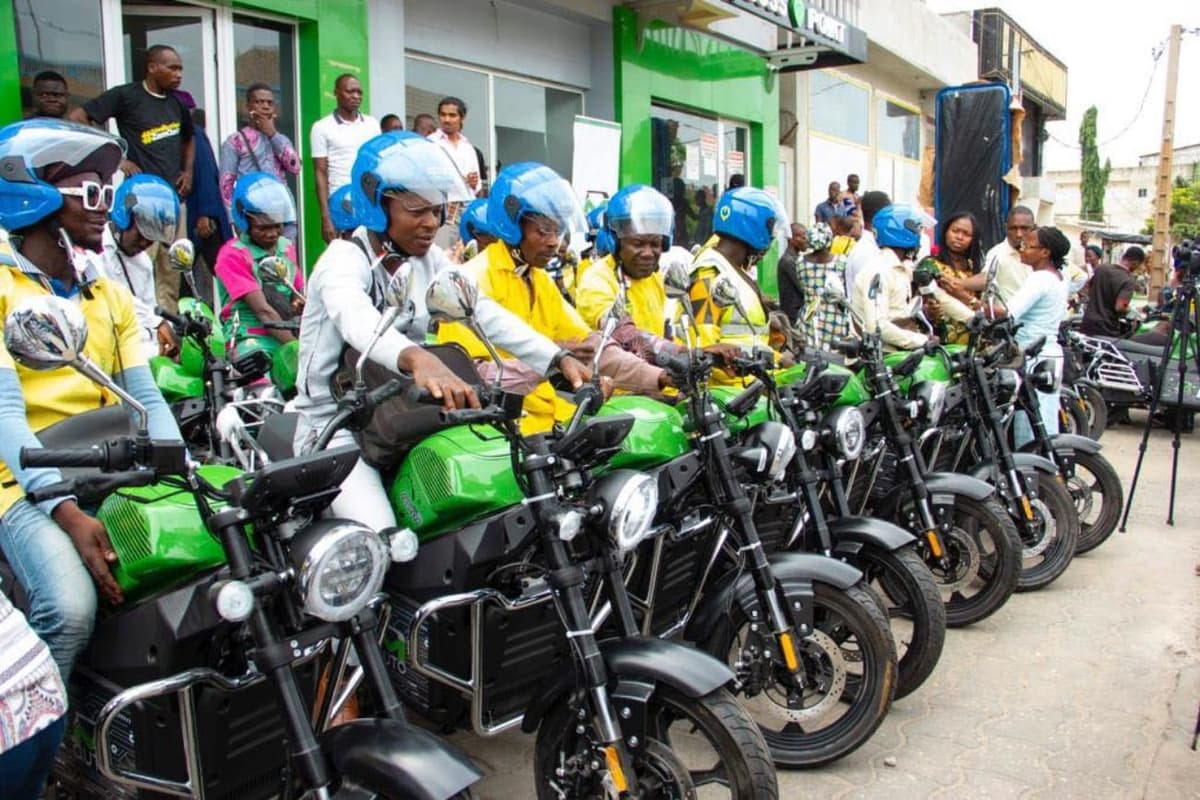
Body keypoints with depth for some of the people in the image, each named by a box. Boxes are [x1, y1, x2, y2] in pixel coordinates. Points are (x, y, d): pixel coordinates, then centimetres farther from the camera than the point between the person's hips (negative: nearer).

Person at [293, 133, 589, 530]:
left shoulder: (429, 260, 7)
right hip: (336, 426, -6)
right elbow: (356, 318, -37)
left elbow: (485, 312, -5)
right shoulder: (345, 259, -14)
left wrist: (558, 359, -21)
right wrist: (416, 358, -59)